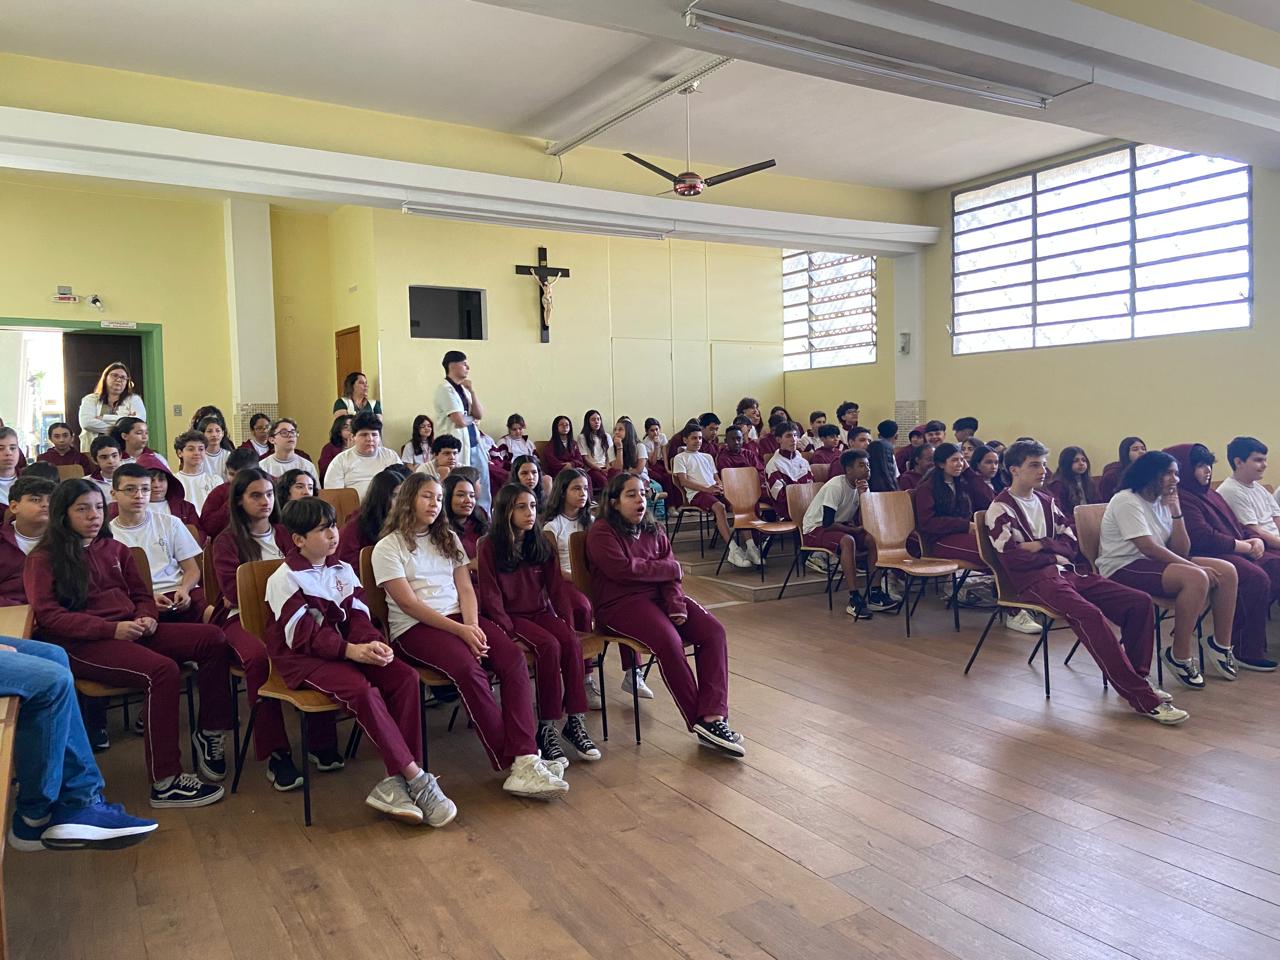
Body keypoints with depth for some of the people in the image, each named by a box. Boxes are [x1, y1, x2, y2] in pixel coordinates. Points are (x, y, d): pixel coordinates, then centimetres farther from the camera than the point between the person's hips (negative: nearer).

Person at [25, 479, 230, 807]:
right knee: (162, 669, -33)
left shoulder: (114, 549, 22)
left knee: (212, 638, -16)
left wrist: (146, 617, -2)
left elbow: (142, 594, 24)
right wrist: (111, 629, -19)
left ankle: (209, 734, -5)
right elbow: (47, 614, -8)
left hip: (130, 631, 6)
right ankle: (165, 783, -29)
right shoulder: (43, 559, 5)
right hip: (84, 644, -6)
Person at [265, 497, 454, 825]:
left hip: (346, 648, 6)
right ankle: (415, 778, -27)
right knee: (362, 690, -33)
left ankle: (395, 780, -23)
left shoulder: (343, 570, 13)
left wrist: (373, 643, -18)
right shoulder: (284, 578, -6)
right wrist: (350, 650, -26)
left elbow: (358, 619, 5)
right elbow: (303, 636, -15)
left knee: (405, 676, -20)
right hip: (301, 659, -6)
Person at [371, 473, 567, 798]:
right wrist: (459, 630, -18)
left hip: (459, 617, 6)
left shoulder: (448, 539, 19)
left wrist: (472, 626, -12)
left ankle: (524, 759, -32)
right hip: (414, 627, -5)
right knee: (468, 669, -33)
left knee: (514, 658, -23)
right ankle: (513, 762, -25)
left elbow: (465, 588, 10)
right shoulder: (387, 548, 2)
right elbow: (408, 603, -9)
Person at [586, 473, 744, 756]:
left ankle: (713, 716, -26)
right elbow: (624, 569, -15)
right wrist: (671, 568, -4)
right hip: (621, 604, -7)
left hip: (660, 597, 7)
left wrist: (676, 603, -13)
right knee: (669, 640, -33)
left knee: (713, 631, -17)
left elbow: (669, 573, 7)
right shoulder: (601, 532, -1)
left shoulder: (653, 530, 18)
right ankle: (699, 722, -22)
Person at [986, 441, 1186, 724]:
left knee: (1140, 601, -11)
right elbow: (1013, 559, -12)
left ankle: (1136, 675, 2)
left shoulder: (1046, 502, 21)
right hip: (1035, 581, -7)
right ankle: (1143, 698, -30)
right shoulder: (1000, 509, 0)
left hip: (1068, 573, 7)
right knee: (1089, 614, -33)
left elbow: (1073, 545, 13)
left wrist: (1040, 545, -6)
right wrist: (1056, 551, -1)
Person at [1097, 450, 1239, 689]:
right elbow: (1149, 548, -22)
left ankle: (1221, 644, 9)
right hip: (1123, 569, -9)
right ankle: (1180, 657, -19)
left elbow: (1181, 550, 6)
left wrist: (1176, 511, -3)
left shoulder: (1163, 502, 13)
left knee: (1226, 571, -4)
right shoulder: (1127, 501, -12)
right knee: (1196, 578, -30)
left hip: (1154, 562, 9)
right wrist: (1196, 567, -21)